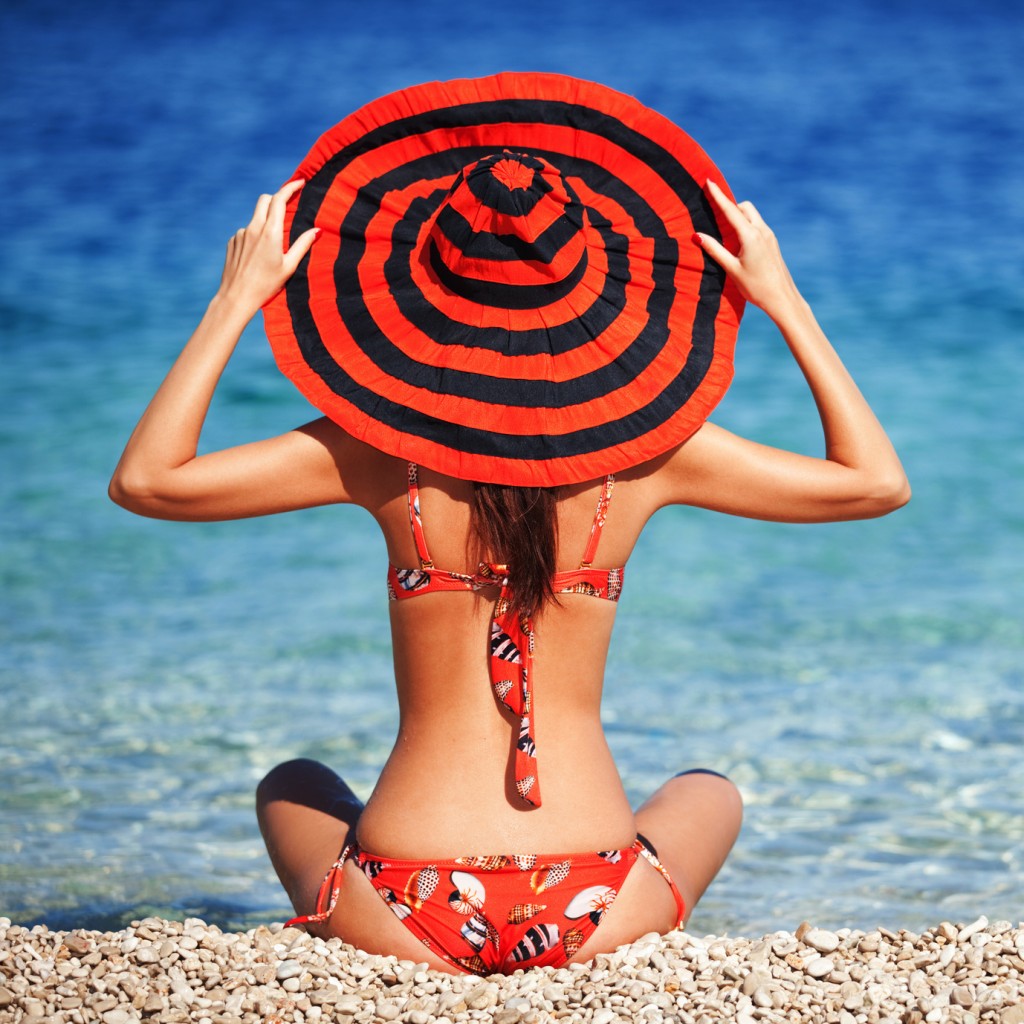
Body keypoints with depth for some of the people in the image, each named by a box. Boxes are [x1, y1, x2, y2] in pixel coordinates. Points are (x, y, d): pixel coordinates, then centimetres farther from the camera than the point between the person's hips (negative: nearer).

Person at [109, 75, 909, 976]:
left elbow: (144, 479, -2)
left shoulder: (384, 453, -5)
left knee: (293, 789, 35)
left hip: (410, 930, 0)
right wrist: (783, 300, 10)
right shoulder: (642, 452, -3)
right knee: (709, 793, 36)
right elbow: (876, 482, 8)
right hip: (589, 923, 0)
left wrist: (236, 300, 2)